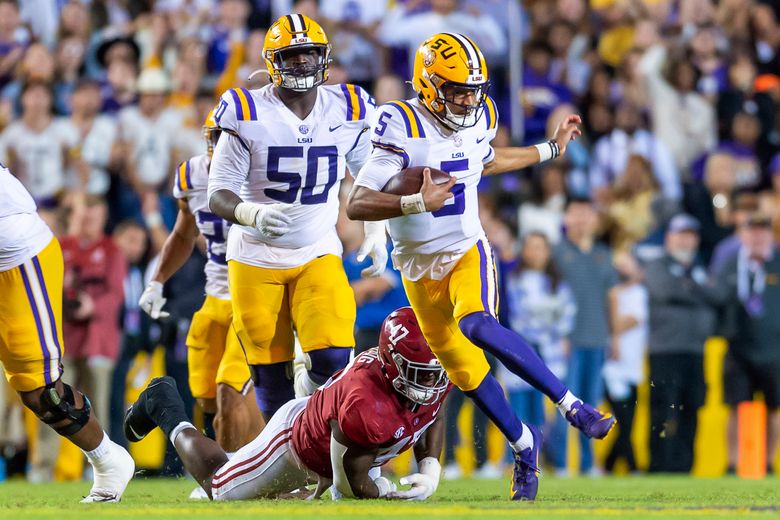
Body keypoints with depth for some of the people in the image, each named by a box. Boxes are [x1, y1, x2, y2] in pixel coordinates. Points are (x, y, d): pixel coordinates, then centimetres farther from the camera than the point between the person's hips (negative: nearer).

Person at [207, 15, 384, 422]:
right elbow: (218, 196, -13)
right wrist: (252, 214, -33)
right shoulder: (248, 114, -13)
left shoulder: (346, 110, -2)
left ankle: (307, 390, 18)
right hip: (257, 257, -2)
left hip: (318, 254, 2)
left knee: (332, 358, -15)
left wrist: (375, 232, 5)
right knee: (270, 372, 2)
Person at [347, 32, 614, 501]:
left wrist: (551, 150, 26)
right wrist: (418, 203, -39)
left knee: (478, 327, -30)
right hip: (421, 267, 0)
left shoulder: (479, 120, -4)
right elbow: (357, 205, -26)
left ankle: (572, 405, -29)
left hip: (468, 252, 0)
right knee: (464, 367, 6)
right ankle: (523, 443, 27)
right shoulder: (403, 128, -20)